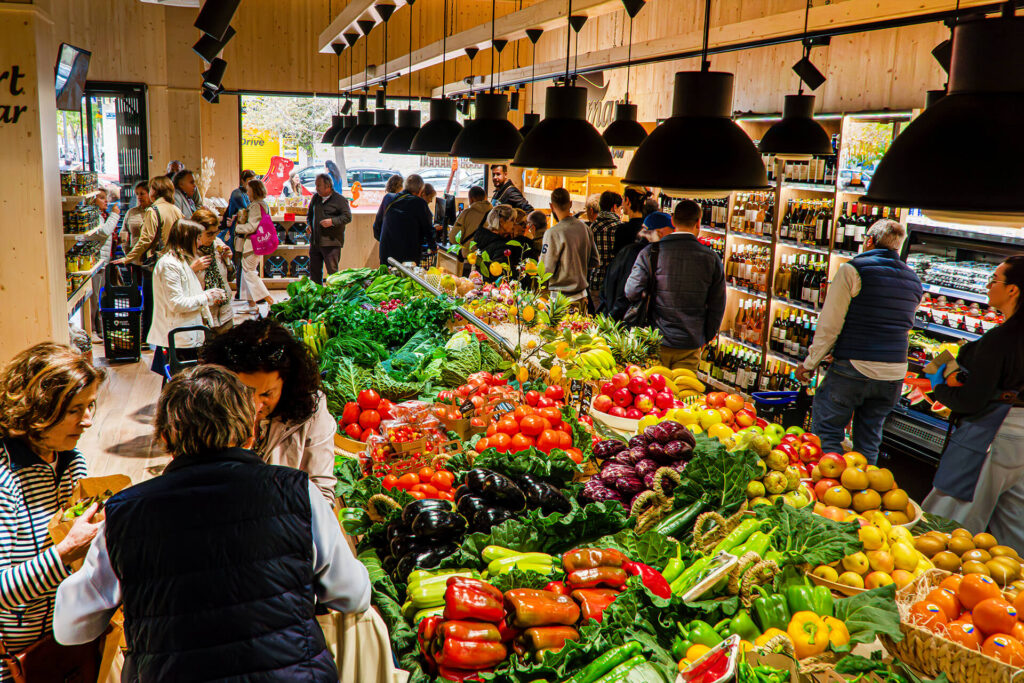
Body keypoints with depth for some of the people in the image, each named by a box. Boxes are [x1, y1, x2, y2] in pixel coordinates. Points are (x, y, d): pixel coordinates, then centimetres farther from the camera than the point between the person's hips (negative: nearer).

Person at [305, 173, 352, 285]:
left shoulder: (340, 200, -5)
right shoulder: (315, 198, 13)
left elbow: (347, 217, -10)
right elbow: (309, 213, 26)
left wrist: (332, 221, -21)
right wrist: (308, 224, 7)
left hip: (331, 242, -6)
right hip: (315, 241, 6)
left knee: (332, 271, -6)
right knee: (314, 271, 12)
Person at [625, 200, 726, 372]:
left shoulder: (650, 253, -7)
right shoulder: (711, 258, -3)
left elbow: (631, 292, -9)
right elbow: (717, 306, 4)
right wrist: (705, 338, 16)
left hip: (656, 343, -1)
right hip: (691, 346, 1)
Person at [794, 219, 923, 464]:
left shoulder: (853, 270, -8)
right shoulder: (914, 280, 12)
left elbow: (829, 325, -9)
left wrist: (809, 364, -1)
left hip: (853, 369, -6)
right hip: (894, 374, 6)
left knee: (827, 434, 3)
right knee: (869, 442, 15)